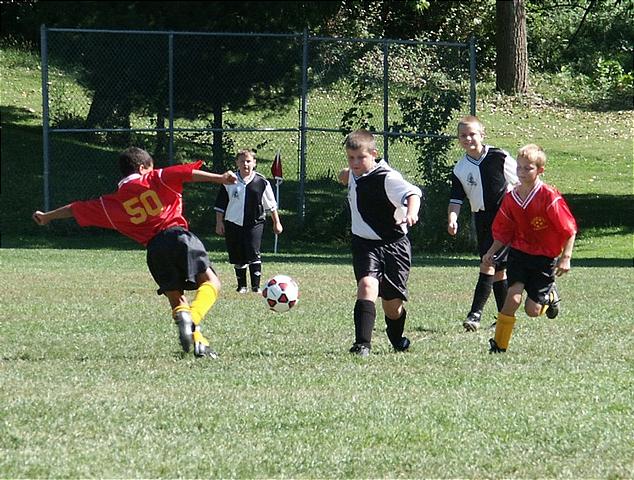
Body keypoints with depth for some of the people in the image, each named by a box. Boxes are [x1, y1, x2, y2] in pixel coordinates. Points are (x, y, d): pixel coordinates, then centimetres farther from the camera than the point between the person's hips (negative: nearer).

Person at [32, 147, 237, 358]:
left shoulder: (114, 202, 20)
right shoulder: (155, 179, 13)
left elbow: (76, 209, 31)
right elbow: (187, 173, -2)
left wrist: (47, 217, 44)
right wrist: (220, 178, -8)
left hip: (154, 249, 3)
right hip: (178, 234, -3)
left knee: (175, 298, 12)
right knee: (210, 283, -4)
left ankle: (199, 341, -10)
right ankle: (192, 317, -33)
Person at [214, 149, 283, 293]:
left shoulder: (261, 182, 0)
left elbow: (271, 205, 9)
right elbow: (220, 204, 8)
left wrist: (276, 223, 12)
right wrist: (219, 223, 4)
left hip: (254, 223, -2)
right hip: (233, 223, 2)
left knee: (254, 253, -16)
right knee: (237, 257, 6)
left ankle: (256, 285, -12)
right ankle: (241, 285, 20)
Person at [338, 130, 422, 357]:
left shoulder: (387, 178, -19)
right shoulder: (354, 174, 5)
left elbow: (412, 193, -37)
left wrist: (411, 212, -55)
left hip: (394, 245, -4)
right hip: (364, 244, 4)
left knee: (392, 303, 6)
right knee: (367, 285, -24)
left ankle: (396, 337, 41)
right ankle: (362, 344, -33)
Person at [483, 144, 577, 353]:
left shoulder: (549, 196, -16)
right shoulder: (511, 198, -1)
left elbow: (569, 229, -12)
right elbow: (503, 233, 10)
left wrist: (566, 257, -16)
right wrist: (491, 252, -4)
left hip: (545, 257, -3)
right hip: (519, 253, 3)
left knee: (532, 310, -1)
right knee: (513, 297, -18)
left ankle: (550, 295, 34)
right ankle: (498, 345, -9)